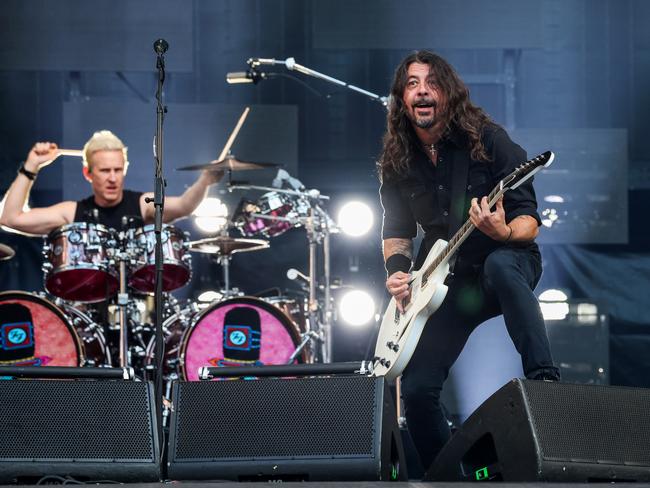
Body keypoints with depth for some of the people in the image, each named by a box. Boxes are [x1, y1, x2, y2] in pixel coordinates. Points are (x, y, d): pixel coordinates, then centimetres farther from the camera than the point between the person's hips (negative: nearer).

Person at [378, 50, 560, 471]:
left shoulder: (486, 140, -11)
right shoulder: (398, 163, 3)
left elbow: (529, 221, -12)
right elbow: (397, 229, 16)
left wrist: (504, 233, -35)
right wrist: (398, 268, -4)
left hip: (509, 266, -4)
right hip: (444, 281, 4)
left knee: (499, 265, -42)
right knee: (418, 389, -10)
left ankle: (545, 379, -43)